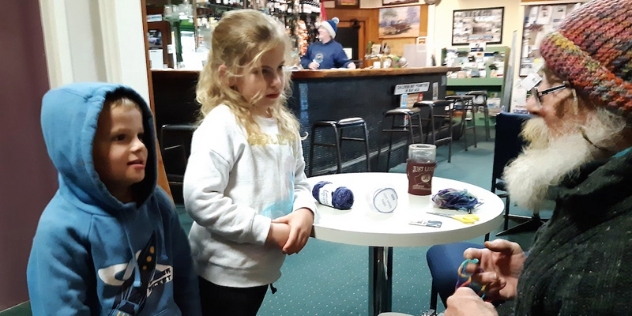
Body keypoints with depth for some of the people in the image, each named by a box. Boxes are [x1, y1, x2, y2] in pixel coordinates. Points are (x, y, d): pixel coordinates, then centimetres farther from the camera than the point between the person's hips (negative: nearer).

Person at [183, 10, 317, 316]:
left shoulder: (284, 123, 1)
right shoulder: (221, 125, -21)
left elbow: (298, 180, 10)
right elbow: (199, 199, -26)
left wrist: (305, 210, -12)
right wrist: (267, 230, -22)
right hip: (225, 272, -7)